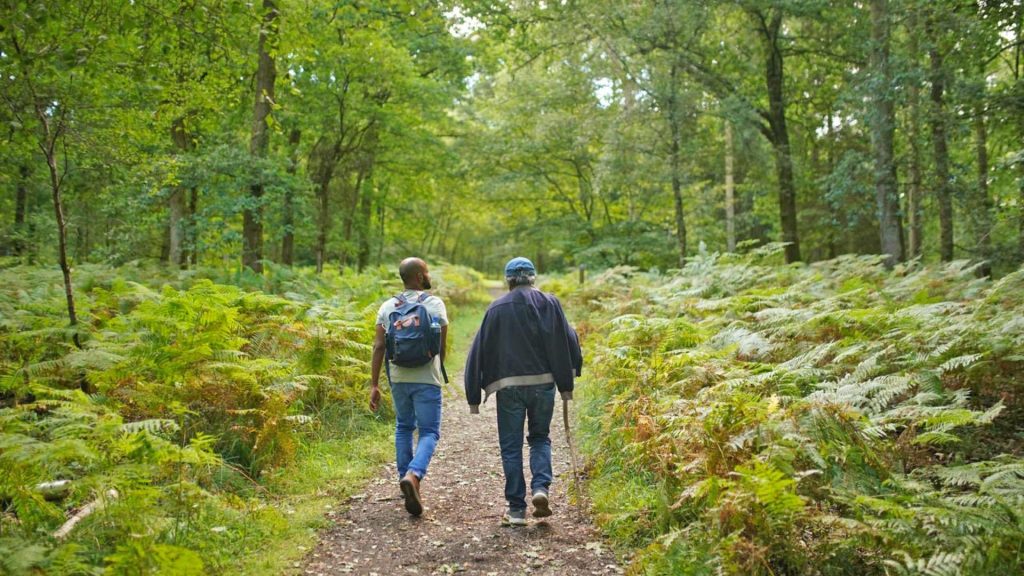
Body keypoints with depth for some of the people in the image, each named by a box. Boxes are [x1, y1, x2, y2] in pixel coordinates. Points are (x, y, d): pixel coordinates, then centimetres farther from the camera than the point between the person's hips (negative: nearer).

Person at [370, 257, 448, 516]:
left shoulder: (388, 307, 4)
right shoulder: (435, 304, -3)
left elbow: (379, 346, -2)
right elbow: (442, 347, 0)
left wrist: (374, 385, 0)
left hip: (398, 378, 3)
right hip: (426, 379, -3)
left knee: (403, 428, 22)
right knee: (429, 432, 2)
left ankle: (405, 477, 23)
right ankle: (413, 475, -21)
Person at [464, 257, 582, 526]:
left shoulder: (496, 309, 2)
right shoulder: (549, 303, 2)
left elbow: (480, 352, 2)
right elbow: (567, 343, 0)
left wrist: (474, 397, 7)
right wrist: (566, 384, 8)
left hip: (508, 385, -1)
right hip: (543, 383, 1)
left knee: (511, 446, 7)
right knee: (540, 438, 18)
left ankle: (517, 509, 8)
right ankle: (540, 487, -4)